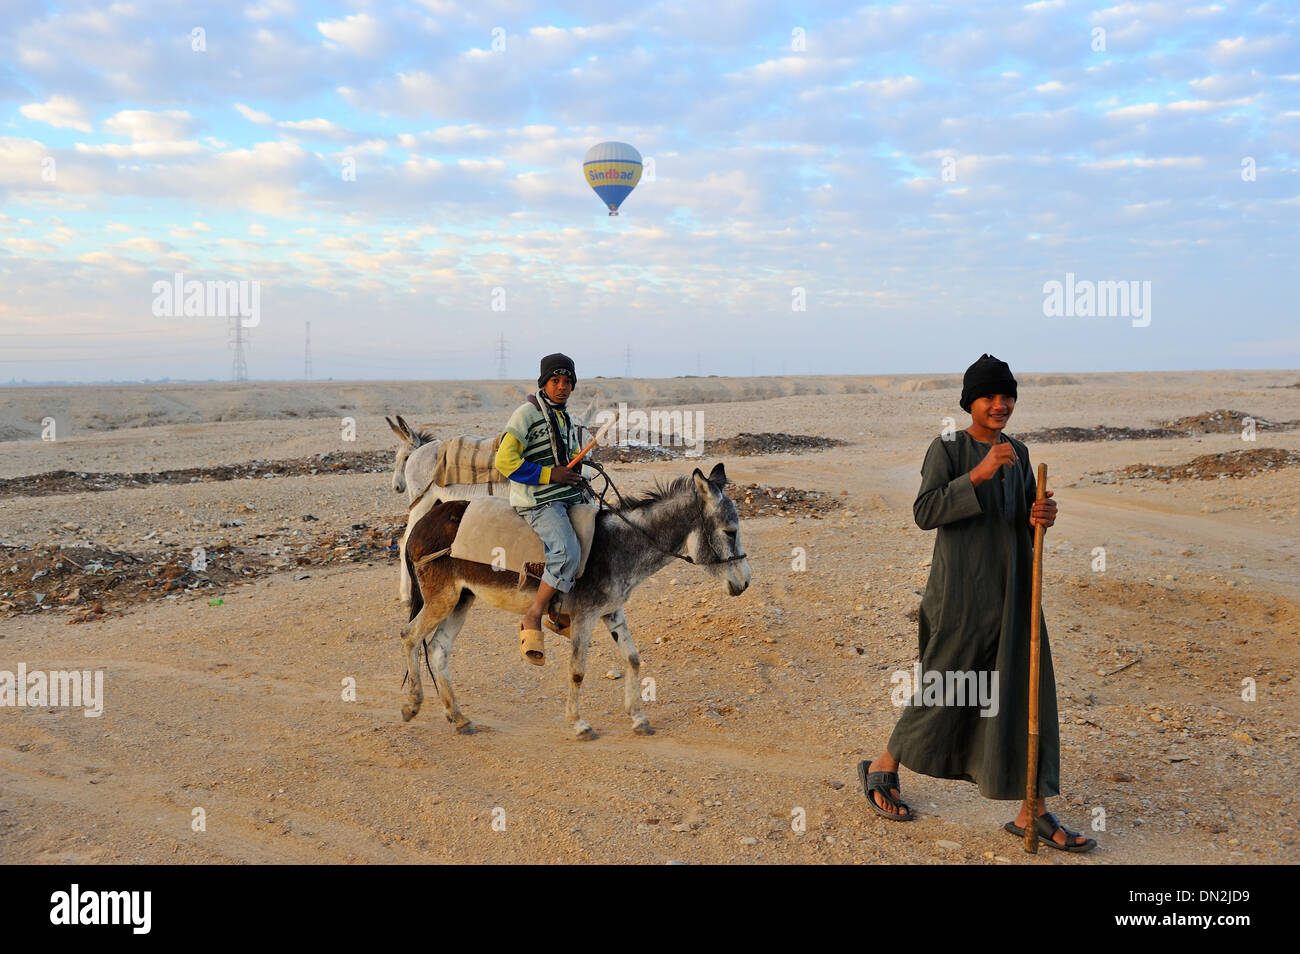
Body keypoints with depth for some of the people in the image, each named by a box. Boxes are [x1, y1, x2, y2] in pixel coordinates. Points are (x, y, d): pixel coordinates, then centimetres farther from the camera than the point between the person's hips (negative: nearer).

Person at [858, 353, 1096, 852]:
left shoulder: (1018, 453, 9)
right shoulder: (946, 449, -8)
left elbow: (1023, 520, 15)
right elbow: (924, 512, -19)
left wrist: (1040, 517, -9)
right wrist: (978, 475, -26)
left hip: (1013, 587, 6)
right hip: (963, 586, -5)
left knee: (1027, 692, 2)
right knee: (946, 690, 6)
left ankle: (1032, 811, 10)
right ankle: (881, 770, 27)